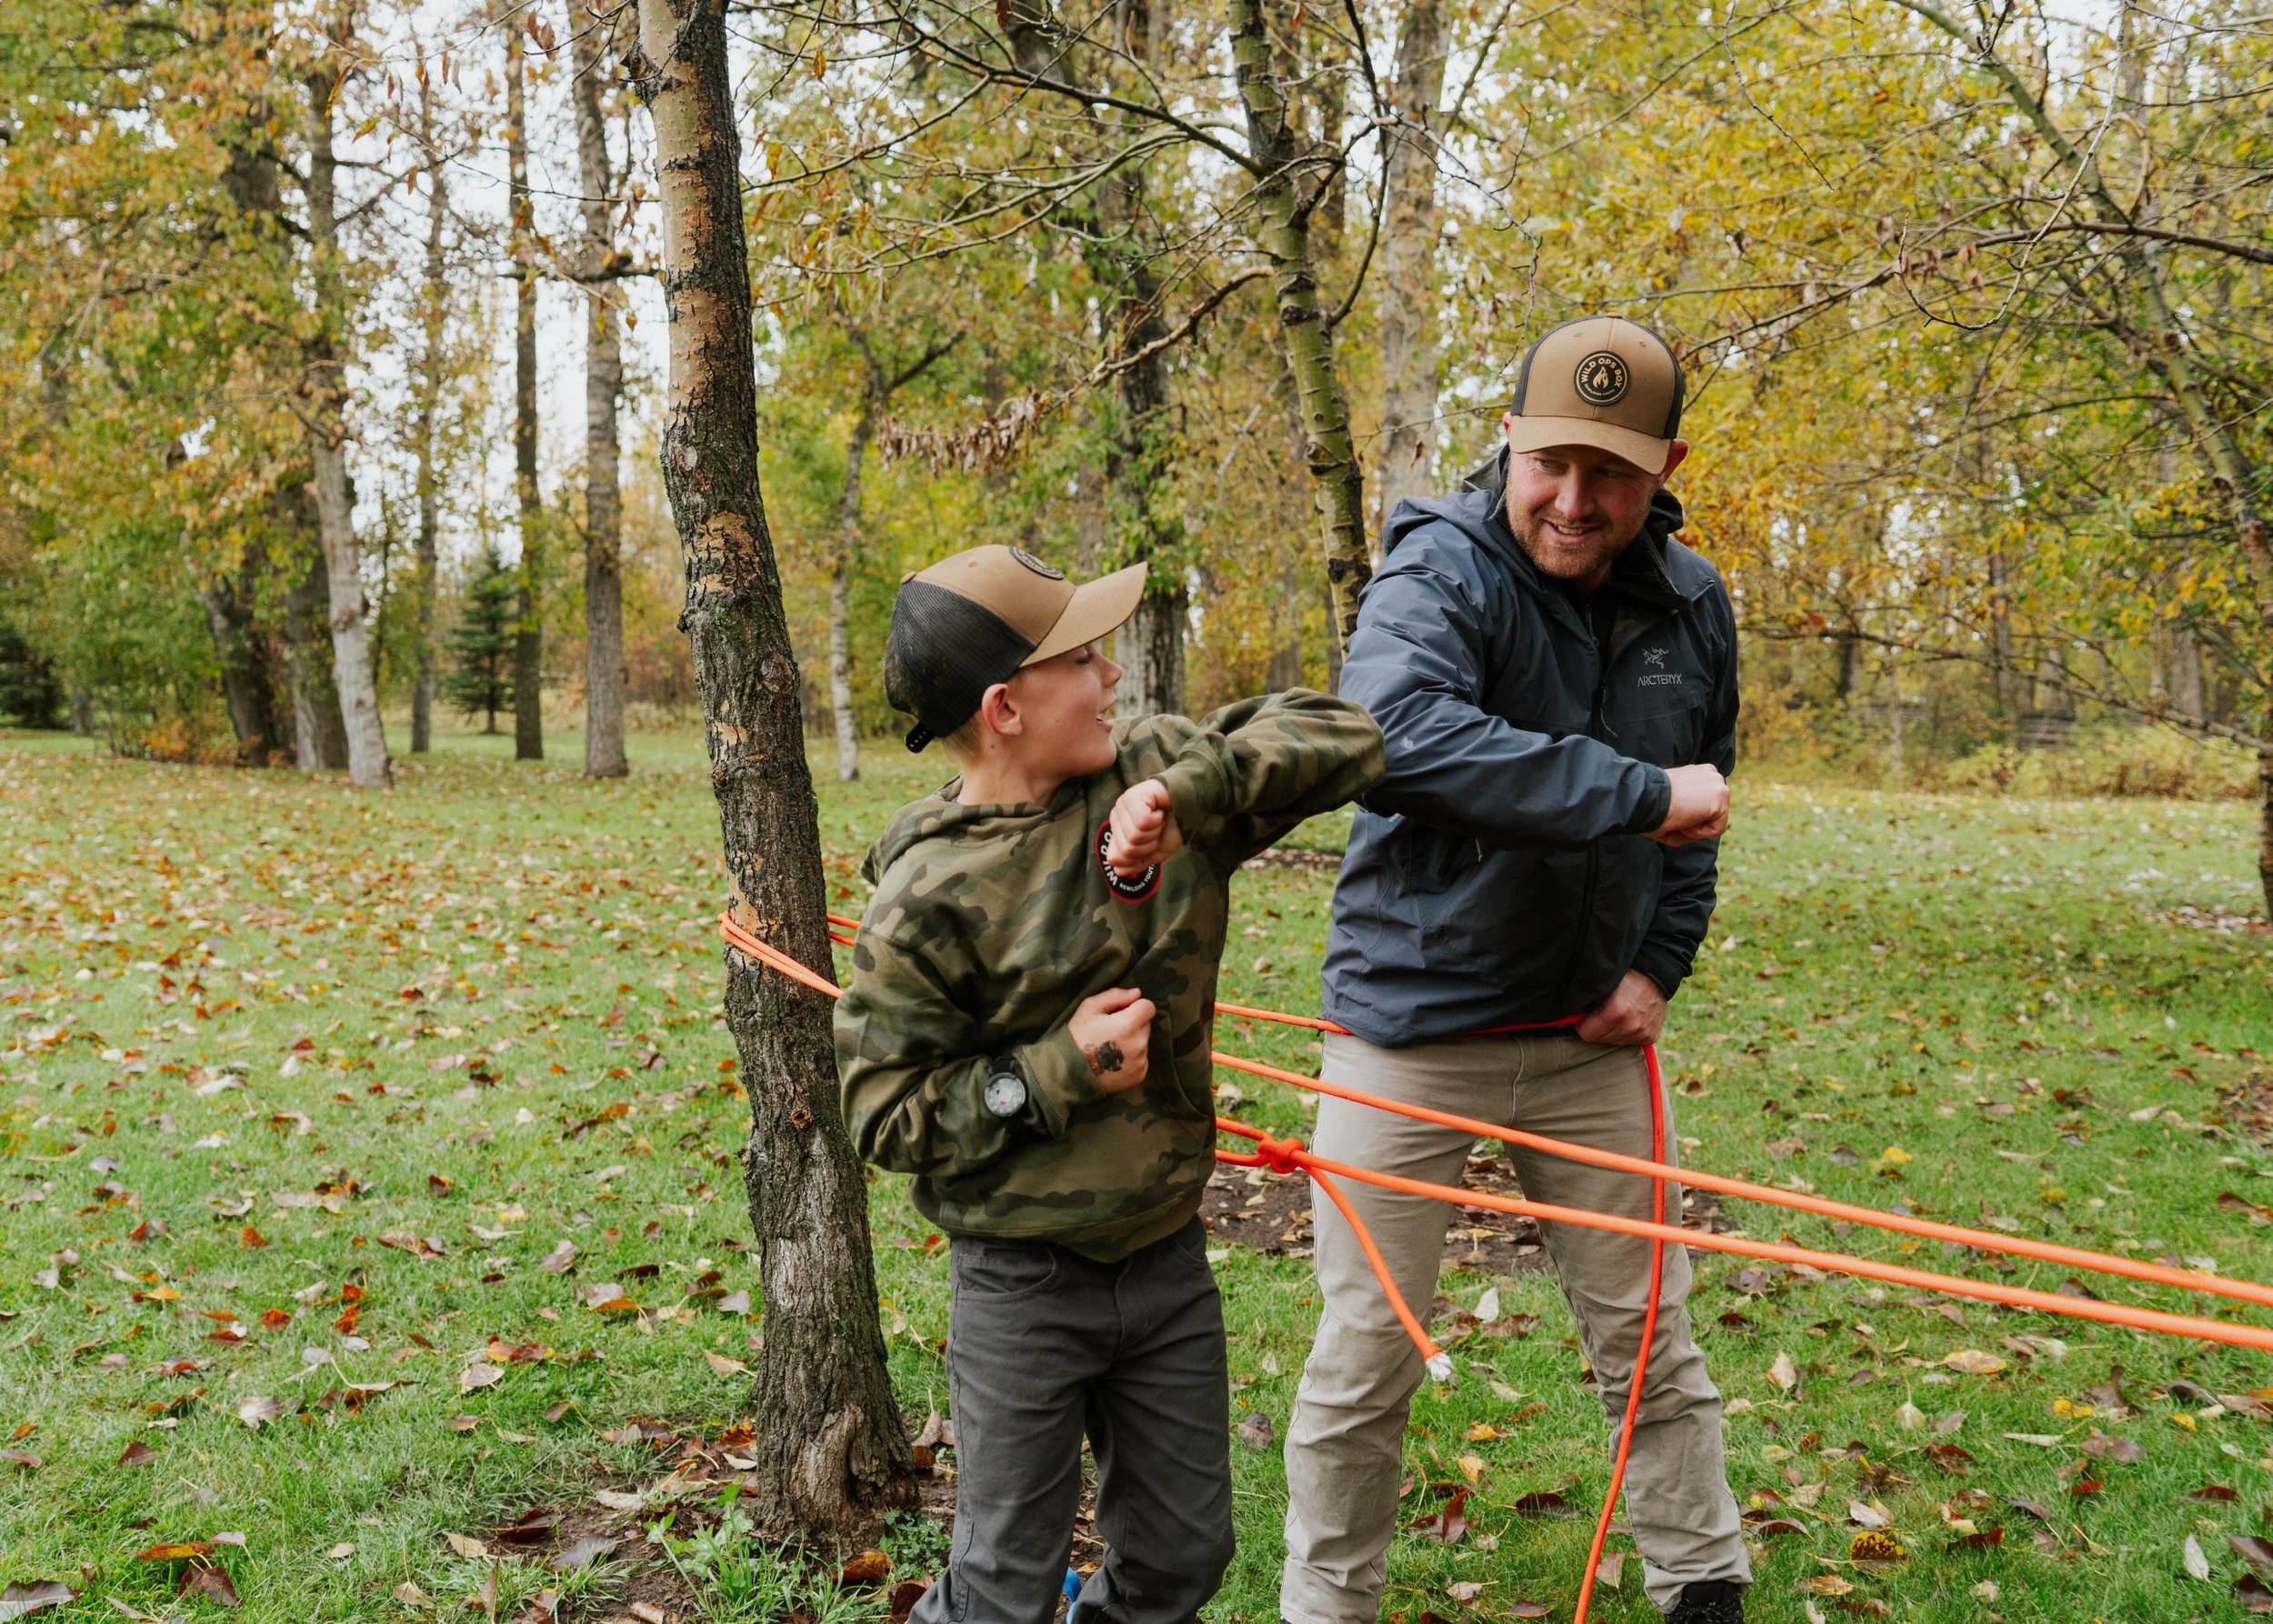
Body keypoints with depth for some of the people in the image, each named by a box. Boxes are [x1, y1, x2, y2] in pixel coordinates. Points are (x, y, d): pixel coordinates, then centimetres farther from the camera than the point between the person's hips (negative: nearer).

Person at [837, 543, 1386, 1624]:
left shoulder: (1150, 778, -5)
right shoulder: (925, 903, -18)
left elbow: (1344, 740, -10)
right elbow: (884, 1116, -13)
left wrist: (1189, 789, -24)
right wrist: (1059, 1073, -23)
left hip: (1168, 1259, 5)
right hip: (1023, 1288, -5)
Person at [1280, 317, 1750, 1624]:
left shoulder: (1692, 604, 2)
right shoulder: (1440, 572, -17)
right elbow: (1400, 739, -39)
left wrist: (1659, 965, 4)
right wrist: (1641, 795, -34)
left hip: (1588, 1031, 5)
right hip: (1412, 1028, -4)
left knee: (1650, 1341, 15)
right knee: (1365, 1361, 6)